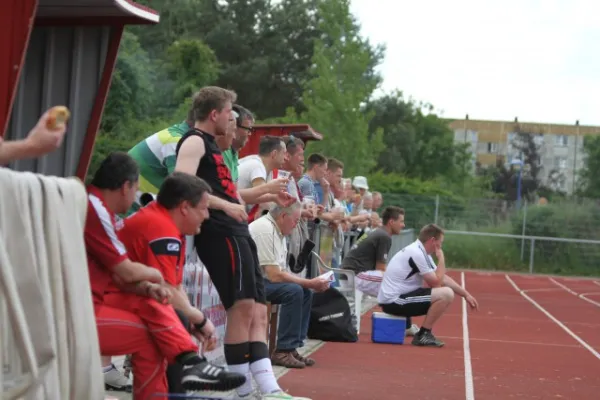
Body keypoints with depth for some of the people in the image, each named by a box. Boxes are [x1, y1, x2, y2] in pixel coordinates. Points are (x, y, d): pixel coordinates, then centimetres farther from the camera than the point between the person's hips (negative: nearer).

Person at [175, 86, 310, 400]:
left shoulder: (209, 145, 26)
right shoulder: (195, 141, -5)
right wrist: (225, 206, -24)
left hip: (236, 233, 11)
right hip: (221, 233, -11)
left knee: (257, 312, 5)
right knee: (243, 306, -15)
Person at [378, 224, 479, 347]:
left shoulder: (421, 252, 12)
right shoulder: (416, 253, -18)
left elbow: (442, 278, 18)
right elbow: (436, 282, -15)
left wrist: (466, 294, 14)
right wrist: (441, 259, -3)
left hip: (393, 299, 10)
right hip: (393, 301, -10)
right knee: (446, 294, -18)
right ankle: (423, 335, -8)